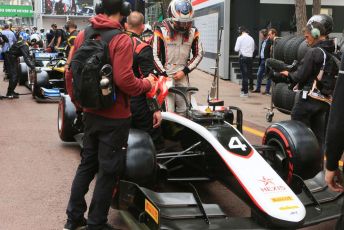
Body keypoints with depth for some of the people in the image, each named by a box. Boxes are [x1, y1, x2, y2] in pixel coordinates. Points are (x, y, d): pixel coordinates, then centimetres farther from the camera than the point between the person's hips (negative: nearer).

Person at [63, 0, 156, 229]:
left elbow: (70, 72, 6)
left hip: (90, 113, 7)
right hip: (115, 117, -7)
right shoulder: (122, 39, -16)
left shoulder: (83, 35, 3)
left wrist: (77, 101, 19)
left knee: (87, 163, 20)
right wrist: (147, 83, -5)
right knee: (109, 171, 6)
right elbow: (124, 81, -23)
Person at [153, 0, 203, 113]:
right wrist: (164, 74, -9)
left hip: (183, 75, 4)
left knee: (183, 110, 5)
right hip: (166, 75, -4)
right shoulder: (162, 30, -7)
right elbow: (155, 55, -5)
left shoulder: (193, 32, 3)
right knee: (169, 112, -10)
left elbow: (198, 54, 9)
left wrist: (185, 71, -1)